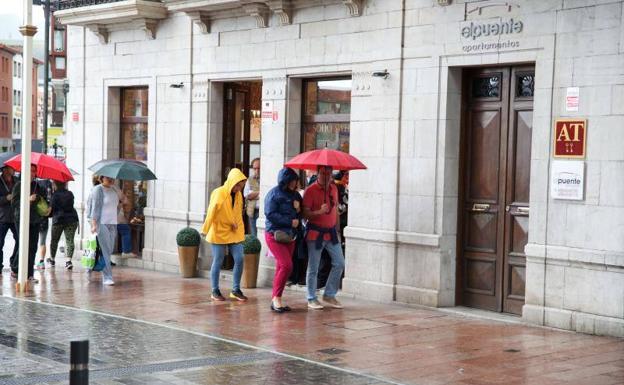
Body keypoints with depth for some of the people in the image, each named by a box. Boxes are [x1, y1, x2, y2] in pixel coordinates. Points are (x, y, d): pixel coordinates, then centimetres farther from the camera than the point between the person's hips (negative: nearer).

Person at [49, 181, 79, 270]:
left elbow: (52, 208, -8)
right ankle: (69, 260, -19)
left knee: (54, 240, 15)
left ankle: (52, 259, 27)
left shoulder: (55, 195, -7)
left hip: (58, 219, -2)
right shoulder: (70, 194, 7)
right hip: (72, 219, 3)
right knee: (70, 240, -3)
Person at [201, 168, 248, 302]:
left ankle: (236, 290, 10)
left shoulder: (238, 195, 4)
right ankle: (215, 291, 14)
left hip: (234, 233, 5)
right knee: (218, 262, 3)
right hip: (219, 232, -5)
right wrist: (205, 230, -17)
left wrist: (237, 225, 0)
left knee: (239, 259, -2)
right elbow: (211, 213, -16)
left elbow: (238, 213, 11)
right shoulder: (218, 193, -14)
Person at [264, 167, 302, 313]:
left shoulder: (295, 194, 12)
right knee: (286, 265, -17)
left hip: (290, 236, 7)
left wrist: (298, 208, -7)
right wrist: (290, 222, -16)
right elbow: (270, 214, -16)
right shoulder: (274, 194, -9)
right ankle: (276, 298, -8)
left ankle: (275, 300, 14)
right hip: (275, 235, -7)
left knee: (282, 267, 8)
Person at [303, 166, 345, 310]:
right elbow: (305, 213, -14)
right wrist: (320, 212, -30)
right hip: (315, 233, -6)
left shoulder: (334, 188, 7)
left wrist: (337, 229, 17)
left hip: (331, 232, 6)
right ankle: (312, 299, 13)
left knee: (339, 263, 2)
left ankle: (329, 295, 16)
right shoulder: (311, 190, -11)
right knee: (313, 268, 1)